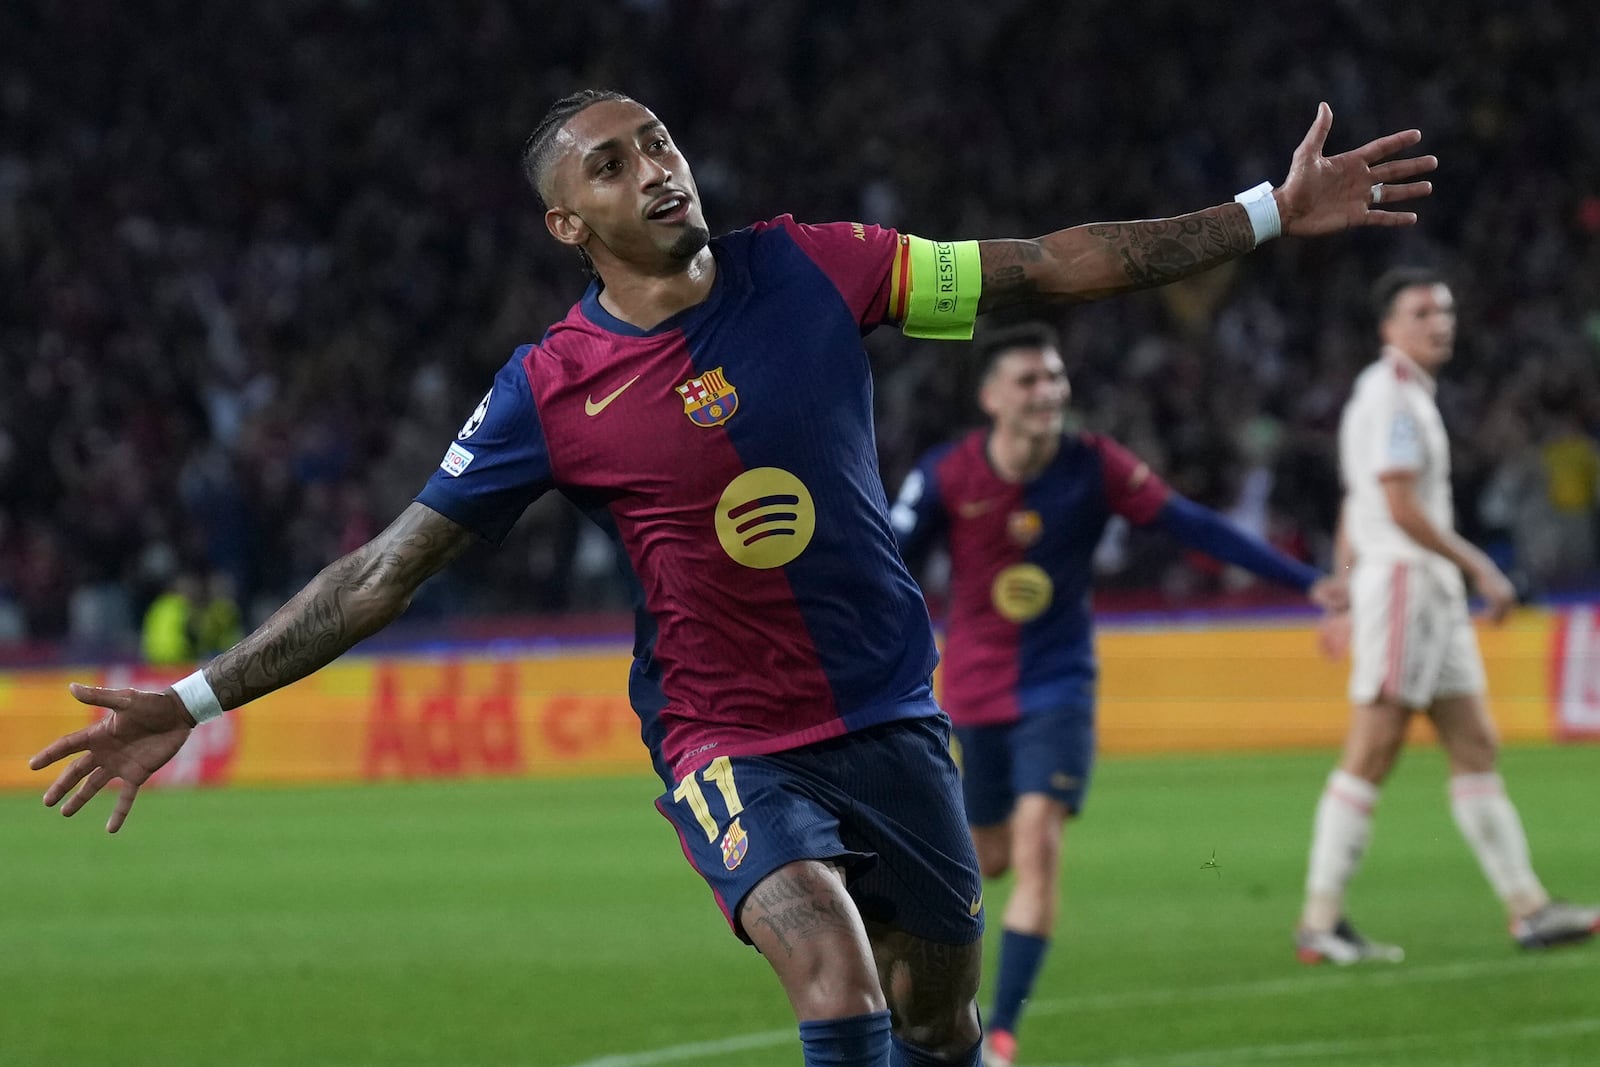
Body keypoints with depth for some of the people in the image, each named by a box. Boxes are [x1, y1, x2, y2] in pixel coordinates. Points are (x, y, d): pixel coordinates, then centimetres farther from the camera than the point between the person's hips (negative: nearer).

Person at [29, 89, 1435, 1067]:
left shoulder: (809, 270, -3)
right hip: (728, 739, -4)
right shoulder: (551, 392, -9)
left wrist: (1271, 214, -1)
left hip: (890, 716, 4)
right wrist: (195, 703, -8)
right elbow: (386, 572, -4)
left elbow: (1046, 269, 1)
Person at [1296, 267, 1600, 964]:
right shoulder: (1390, 395, -12)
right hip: (1402, 580, -10)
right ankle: (1319, 923, -8)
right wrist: (1481, 567, -14)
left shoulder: (1410, 395, 20)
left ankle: (1527, 908, 7)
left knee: (1475, 747, 7)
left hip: (1434, 592, 10)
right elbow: (1402, 507, -19)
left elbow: (1355, 510, 22)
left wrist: (1347, 600, 22)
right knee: (1371, 755, -10)